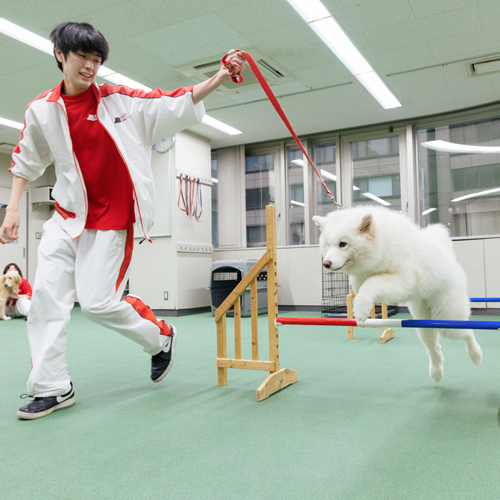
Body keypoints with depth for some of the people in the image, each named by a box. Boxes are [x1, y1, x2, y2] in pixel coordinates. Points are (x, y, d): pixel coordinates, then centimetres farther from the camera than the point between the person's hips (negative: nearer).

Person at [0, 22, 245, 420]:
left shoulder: (120, 100, -4)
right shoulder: (42, 110, 2)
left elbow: (177, 104, -6)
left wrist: (219, 77, -17)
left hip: (113, 217, -4)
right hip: (68, 215, 4)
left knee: (97, 301, -8)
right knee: (46, 293, -2)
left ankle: (161, 337, 20)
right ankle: (52, 388, 12)